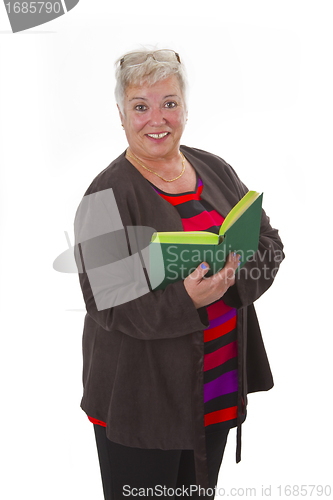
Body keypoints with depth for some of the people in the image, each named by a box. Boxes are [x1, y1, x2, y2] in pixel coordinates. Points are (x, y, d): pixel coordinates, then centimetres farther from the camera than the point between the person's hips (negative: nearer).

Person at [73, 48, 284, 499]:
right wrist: (185, 299, -32)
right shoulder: (108, 196, -13)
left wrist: (235, 275, -14)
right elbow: (109, 305, -18)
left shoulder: (215, 170, 5)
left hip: (219, 386, 6)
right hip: (140, 396, -5)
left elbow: (270, 243, 6)